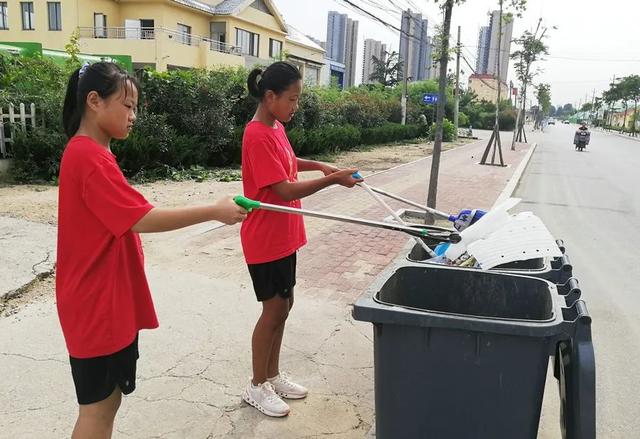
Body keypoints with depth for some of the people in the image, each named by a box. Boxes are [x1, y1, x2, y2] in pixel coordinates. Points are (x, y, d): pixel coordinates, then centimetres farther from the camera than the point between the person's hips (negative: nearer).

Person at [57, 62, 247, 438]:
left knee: (109, 399, 19)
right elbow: (143, 220, -26)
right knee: (98, 407, 4)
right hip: (98, 305, -9)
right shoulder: (90, 158, -21)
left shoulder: (88, 153, 11)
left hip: (109, 301, 9)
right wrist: (214, 212, -22)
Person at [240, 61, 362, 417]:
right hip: (265, 240, -9)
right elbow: (286, 191, -25)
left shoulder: (276, 128, 7)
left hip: (283, 236, 9)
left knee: (284, 305, 16)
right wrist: (331, 180, -23)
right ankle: (257, 386, 20)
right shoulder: (259, 136, -22)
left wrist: (319, 165, 11)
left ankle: (273, 374, 32)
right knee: (274, 309, 2)